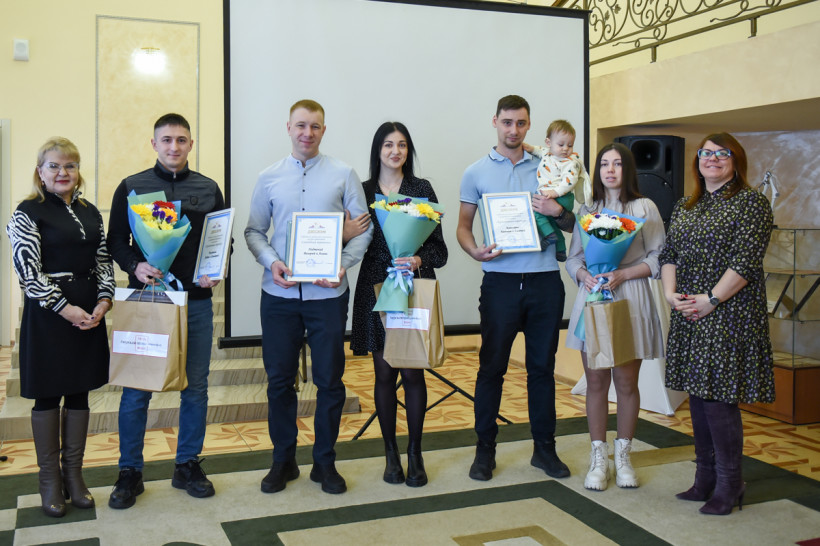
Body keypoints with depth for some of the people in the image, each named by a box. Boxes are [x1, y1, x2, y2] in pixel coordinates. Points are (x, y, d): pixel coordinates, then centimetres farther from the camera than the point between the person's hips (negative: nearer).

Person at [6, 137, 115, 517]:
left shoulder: (90, 212, 11)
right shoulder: (28, 212, -5)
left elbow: (104, 261, 12)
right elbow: (28, 270, -12)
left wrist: (103, 302, -4)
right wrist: (65, 309, -17)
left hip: (89, 312, 5)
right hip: (48, 314, -5)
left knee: (79, 393, 10)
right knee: (48, 396, 4)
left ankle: (74, 476, 22)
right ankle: (50, 481, 17)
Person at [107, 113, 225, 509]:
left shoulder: (208, 189, 9)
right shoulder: (131, 187, 5)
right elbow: (115, 239, 5)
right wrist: (134, 265, -14)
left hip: (197, 301, 2)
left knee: (195, 386, 8)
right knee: (136, 388, 2)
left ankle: (188, 465, 23)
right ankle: (130, 472, 16)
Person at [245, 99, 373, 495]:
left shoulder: (343, 175, 2)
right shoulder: (269, 178, 7)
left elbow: (363, 228, 2)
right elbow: (254, 230, 9)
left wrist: (344, 264, -12)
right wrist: (272, 261, -9)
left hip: (328, 293, -1)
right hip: (279, 294, 1)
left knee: (330, 380, 5)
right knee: (279, 379, 8)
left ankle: (325, 462, 22)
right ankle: (283, 460, 24)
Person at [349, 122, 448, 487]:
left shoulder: (422, 189, 7)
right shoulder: (363, 191, 8)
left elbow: (438, 245, 3)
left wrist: (419, 260, -15)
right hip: (376, 289, 1)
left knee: (412, 372, 0)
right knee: (384, 373, 4)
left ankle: (414, 454, 14)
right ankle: (391, 454, 17)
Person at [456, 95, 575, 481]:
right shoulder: (477, 173, 7)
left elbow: (571, 225, 14)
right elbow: (463, 226, 7)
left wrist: (558, 211, -9)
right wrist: (475, 250, -14)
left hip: (545, 279, 2)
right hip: (501, 280, -2)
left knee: (542, 366, 8)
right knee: (492, 366, 1)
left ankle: (545, 448, 20)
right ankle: (485, 449, 13)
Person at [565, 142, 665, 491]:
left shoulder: (644, 208, 3)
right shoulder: (587, 211, 13)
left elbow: (658, 258, -2)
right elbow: (573, 257, 12)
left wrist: (621, 274, -14)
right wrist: (585, 276, -9)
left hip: (630, 299, -2)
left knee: (626, 382, 2)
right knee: (596, 381, 3)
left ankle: (623, 456, 19)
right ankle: (598, 459, 14)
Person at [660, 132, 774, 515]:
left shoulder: (751, 202, -4)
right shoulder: (684, 207, 16)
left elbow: (746, 261, -13)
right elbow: (668, 254, 13)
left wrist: (710, 300, -17)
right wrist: (670, 293, -4)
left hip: (728, 313, -6)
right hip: (688, 314, 7)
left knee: (718, 396, -8)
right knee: (697, 394, 10)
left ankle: (729, 483, 7)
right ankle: (706, 479, 21)